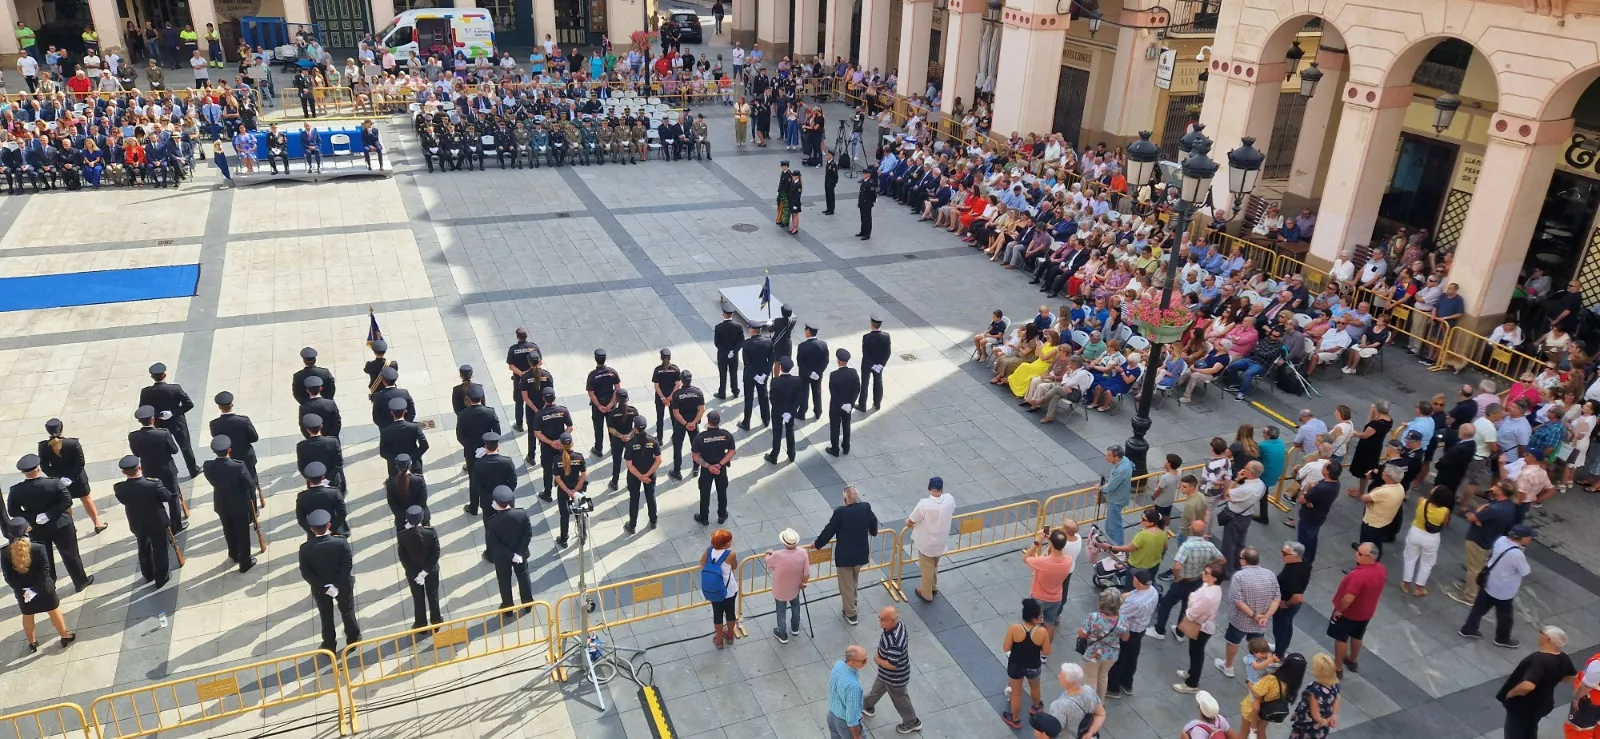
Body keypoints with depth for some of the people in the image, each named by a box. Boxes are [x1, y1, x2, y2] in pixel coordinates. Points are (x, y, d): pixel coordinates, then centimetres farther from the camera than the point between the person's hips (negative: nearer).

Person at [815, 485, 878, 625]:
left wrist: (817, 544, 3)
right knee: (853, 581, 28)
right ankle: (852, 603, 47)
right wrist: (873, 533, 34)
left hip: (844, 555, -5)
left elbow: (829, 530, -13)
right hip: (861, 553, 5)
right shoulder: (866, 507, -9)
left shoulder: (840, 512, -22)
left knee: (846, 585, 12)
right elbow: (874, 522, 11)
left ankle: (851, 614, 22)